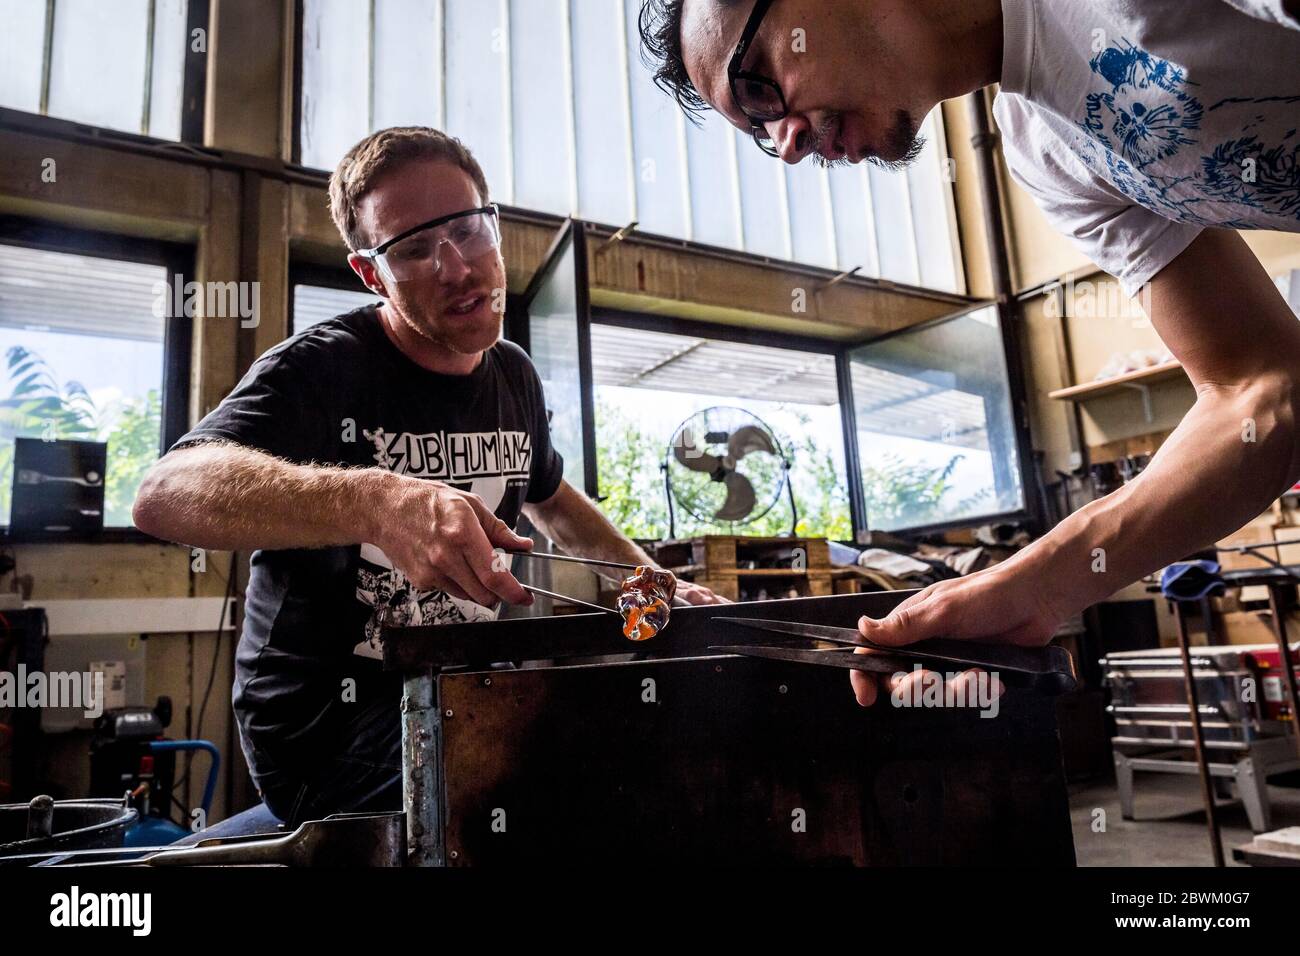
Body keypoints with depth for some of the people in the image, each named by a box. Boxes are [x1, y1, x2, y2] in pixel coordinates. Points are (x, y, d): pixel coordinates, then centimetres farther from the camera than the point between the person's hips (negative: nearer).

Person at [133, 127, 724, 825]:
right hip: (332, 733, -6)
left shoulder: (513, 376, 6)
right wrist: (377, 501, -46)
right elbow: (163, 494, -30)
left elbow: (550, 499, 25)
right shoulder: (320, 368, -13)